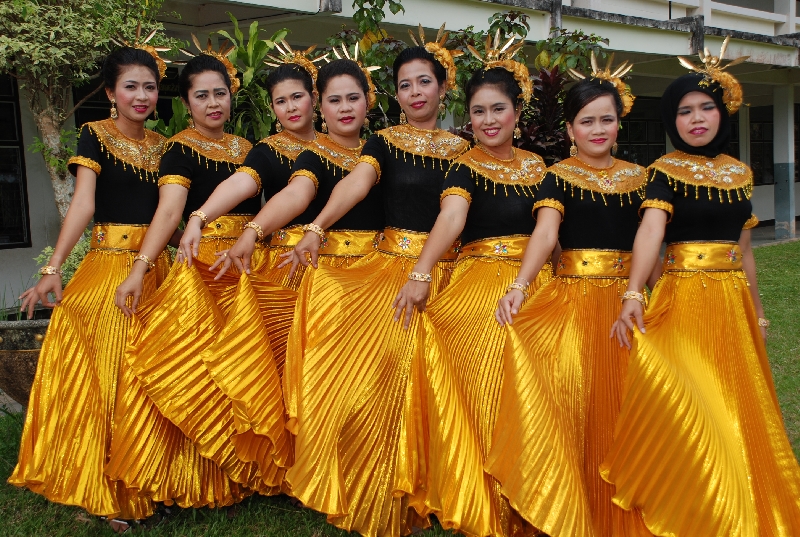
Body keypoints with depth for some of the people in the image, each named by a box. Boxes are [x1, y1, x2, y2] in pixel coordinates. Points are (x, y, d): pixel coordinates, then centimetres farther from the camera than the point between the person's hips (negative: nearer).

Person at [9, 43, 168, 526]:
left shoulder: (161, 145, 12)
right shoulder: (95, 135, -2)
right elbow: (83, 203, -13)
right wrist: (54, 268, -24)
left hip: (155, 265, 4)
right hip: (107, 263, -4)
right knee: (101, 370, -2)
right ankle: (100, 490, 11)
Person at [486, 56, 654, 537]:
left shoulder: (637, 177, 9)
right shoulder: (558, 177, -2)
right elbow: (545, 233, -19)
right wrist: (519, 287, -35)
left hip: (624, 302, 3)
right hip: (572, 299, -3)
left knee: (619, 405, 7)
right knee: (571, 405, -2)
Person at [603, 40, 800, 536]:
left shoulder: (739, 173, 10)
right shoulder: (666, 172, -6)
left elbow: (743, 250, 16)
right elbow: (650, 231, -23)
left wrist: (758, 314, 18)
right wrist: (633, 295, -37)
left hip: (734, 302, 5)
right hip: (684, 300, -5)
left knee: (738, 412, 11)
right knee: (689, 412, -8)